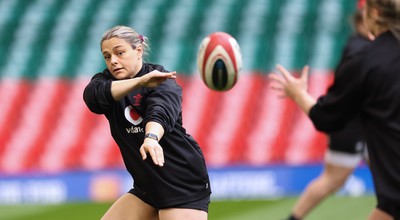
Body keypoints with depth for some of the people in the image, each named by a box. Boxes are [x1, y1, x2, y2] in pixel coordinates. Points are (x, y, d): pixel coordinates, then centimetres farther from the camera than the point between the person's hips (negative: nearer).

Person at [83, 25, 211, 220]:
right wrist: (140, 81, -35)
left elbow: (161, 111, -33)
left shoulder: (162, 80, -12)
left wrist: (151, 137, -56)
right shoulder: (107, 80, 4)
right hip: (147, 186, 7)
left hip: (183, 183, -7)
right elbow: (93, 94, -21)